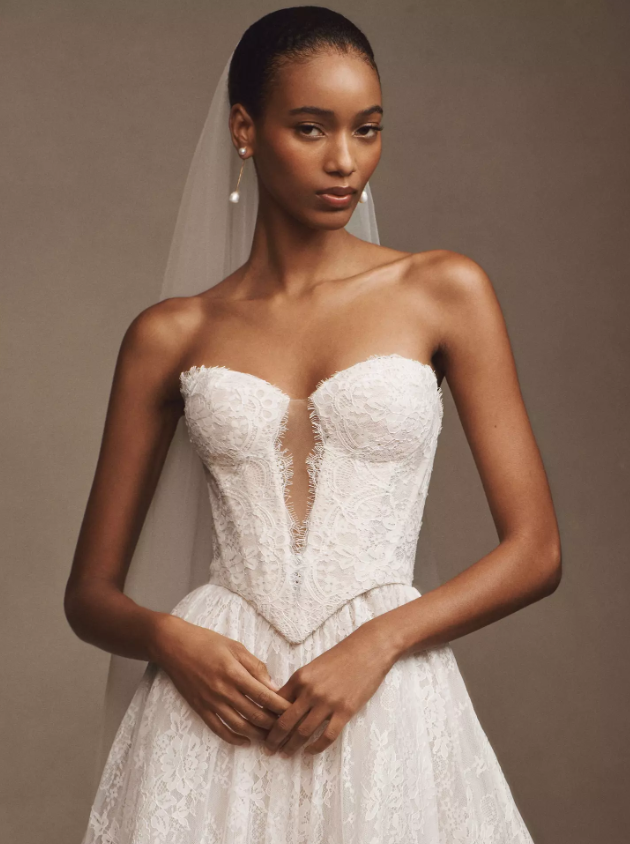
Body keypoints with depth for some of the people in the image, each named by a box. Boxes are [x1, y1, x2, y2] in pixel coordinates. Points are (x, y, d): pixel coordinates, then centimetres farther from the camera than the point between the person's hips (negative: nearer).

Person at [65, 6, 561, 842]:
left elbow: (536, 550, -1)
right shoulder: (171, 335, 4)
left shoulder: (444, 292, 2)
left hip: (389, 709, 0)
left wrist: (377, 643, -13)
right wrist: (167, 637, -12)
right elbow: (90, 593, 8)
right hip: (217, 704, 1)